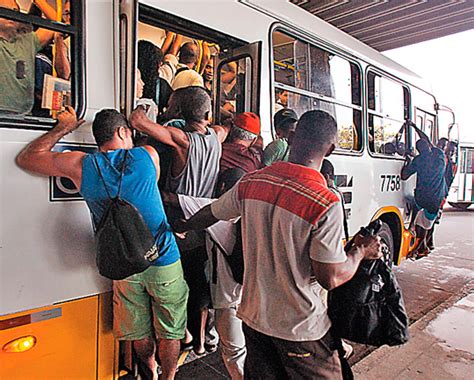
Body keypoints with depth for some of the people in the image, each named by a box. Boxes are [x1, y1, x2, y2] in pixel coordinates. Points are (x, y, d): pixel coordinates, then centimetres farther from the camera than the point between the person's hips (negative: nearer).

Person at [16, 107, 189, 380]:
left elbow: (26, 158, 8)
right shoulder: (148, 155, -7)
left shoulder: (80, 165, -6)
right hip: (163, 260, -2)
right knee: (169, 332, 17)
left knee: (140, 331, 24)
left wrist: (64, 127, 15)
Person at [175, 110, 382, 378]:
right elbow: (330, 278, -20)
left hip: (253, 315, 5)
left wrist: (183, 226, 29)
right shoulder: (326, 203, -24)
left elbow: (210, 214, 7)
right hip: (302, 327, -4)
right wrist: (362, 251, -1)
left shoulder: (251, 182, -9)